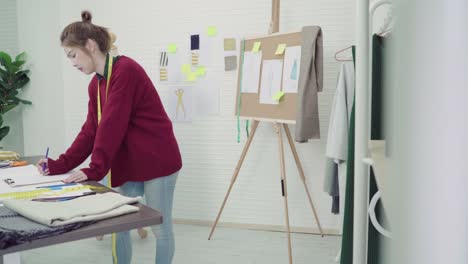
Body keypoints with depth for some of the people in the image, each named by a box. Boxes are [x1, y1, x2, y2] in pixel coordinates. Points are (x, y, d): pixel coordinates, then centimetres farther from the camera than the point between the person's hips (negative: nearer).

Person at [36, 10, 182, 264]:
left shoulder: (125, 70, -19)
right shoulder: (95, 84, 8)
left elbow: (112, 126, -23)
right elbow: (91, 130, 9)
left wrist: (94, 170, -20)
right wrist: (60, 164, 1)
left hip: (157, 162, -8)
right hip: (128, 166, 8)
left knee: (160, 227, 4)